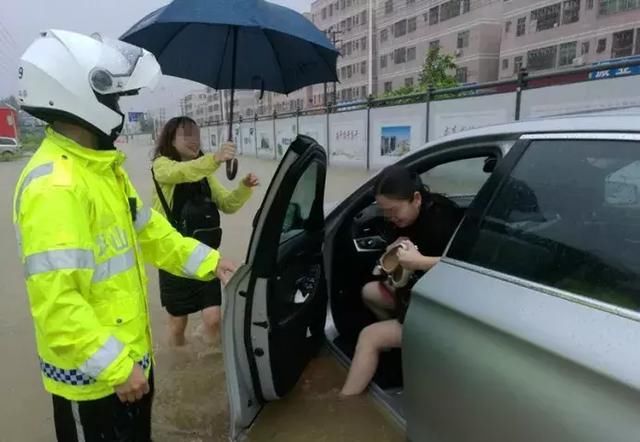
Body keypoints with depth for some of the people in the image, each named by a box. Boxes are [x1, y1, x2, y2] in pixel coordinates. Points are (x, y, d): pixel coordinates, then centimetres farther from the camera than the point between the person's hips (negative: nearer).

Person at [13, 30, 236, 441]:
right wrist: (115, 367, -25)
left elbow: (148, 231, 13)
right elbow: (57, 301, -30)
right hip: (93, 375, -9)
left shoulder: (103, 168, 6)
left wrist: (207, 261, 7)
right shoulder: (54, 185, -27)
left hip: (131, 353, 9)